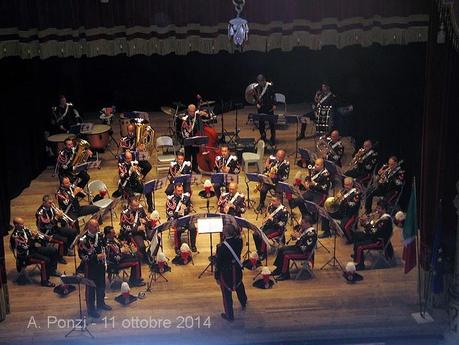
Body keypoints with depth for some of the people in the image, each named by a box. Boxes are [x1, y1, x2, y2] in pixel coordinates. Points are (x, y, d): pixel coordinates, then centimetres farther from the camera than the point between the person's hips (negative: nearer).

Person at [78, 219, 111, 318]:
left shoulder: (100, 235, -1)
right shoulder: (83, 239, -21)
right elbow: (82, 255, -21)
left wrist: (104, 254, 4)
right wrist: (96, 256, -23)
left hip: (100, 264, 6)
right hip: (90, 266, -6)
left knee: (101, 285, 20)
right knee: (91, 287, 4)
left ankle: (101, 303, 40)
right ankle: (91, 309, 16)